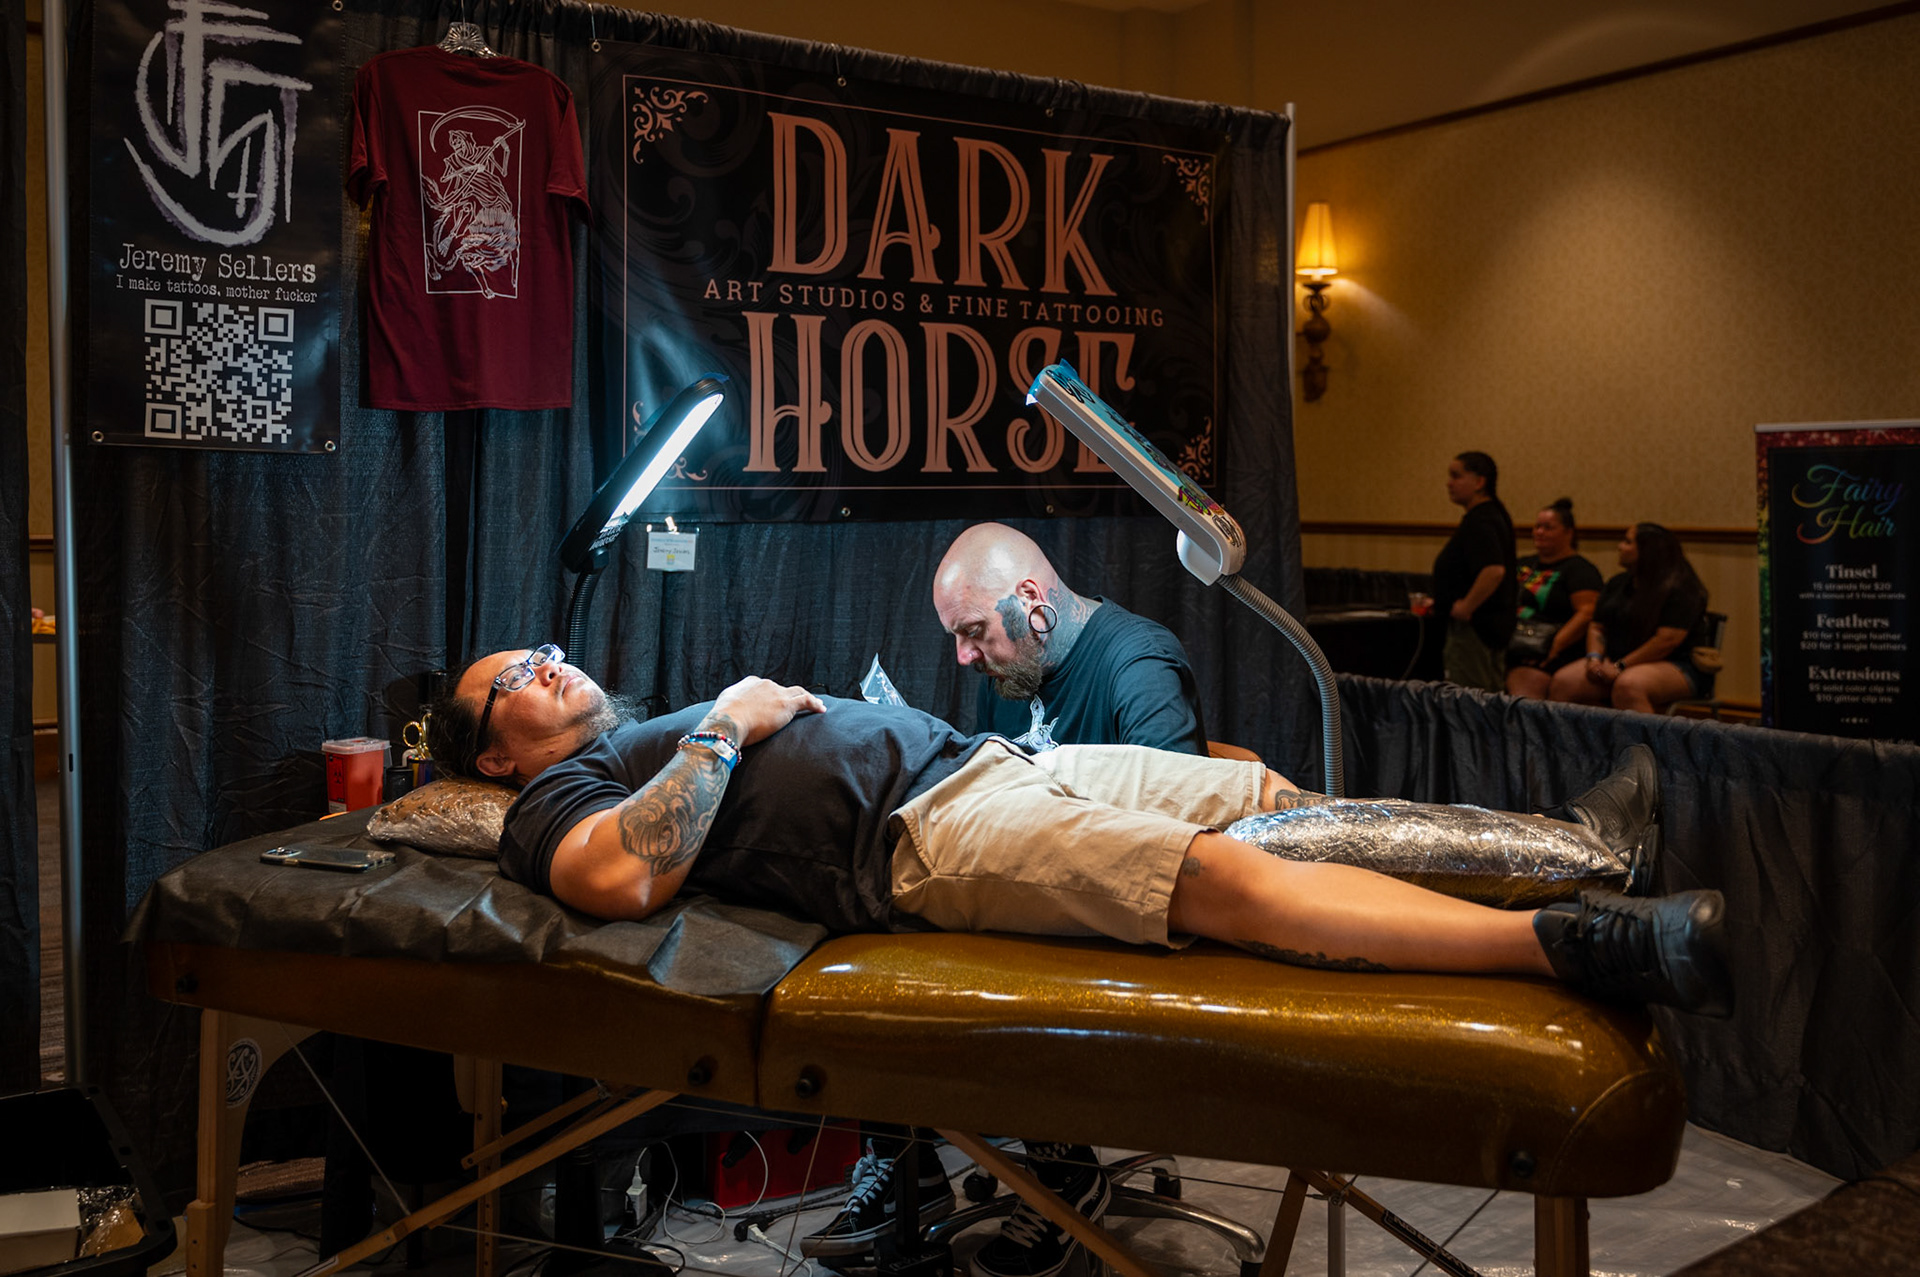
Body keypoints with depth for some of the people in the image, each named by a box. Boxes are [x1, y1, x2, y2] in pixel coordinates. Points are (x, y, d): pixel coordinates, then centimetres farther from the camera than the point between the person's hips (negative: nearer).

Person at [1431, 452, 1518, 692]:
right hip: (1495, 624, 11)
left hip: (1473, 626, -11)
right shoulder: (1497, 515, 14)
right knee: (1493, 697, 16)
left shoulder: (1480, 522, -19)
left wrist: (1467, 607, -24)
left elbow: (1494, 571, -33)